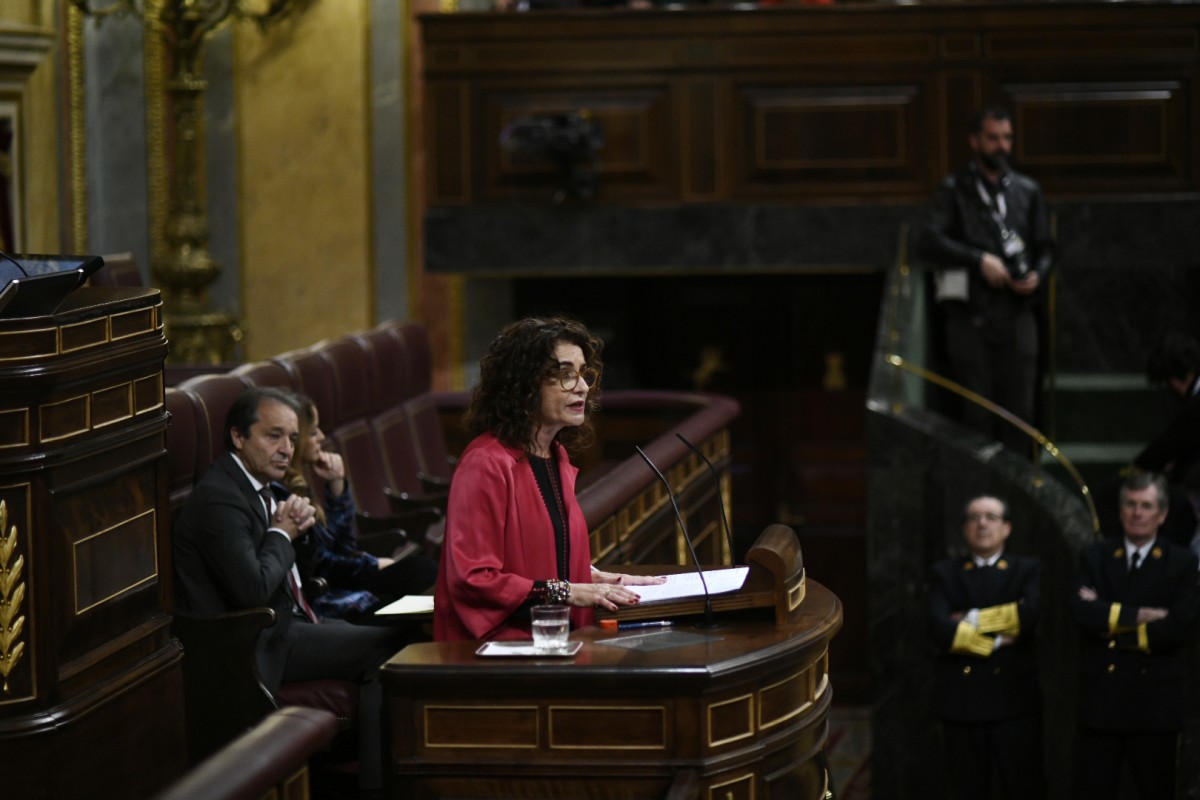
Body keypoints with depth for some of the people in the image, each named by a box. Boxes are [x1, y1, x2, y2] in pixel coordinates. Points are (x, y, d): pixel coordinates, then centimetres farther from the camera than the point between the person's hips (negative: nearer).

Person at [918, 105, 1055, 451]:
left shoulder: (1027, 191, 16)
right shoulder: (954, 189, 5)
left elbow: (1045, 247, 19)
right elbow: (929, 241, -7)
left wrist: (1037, 276, -2)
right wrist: (979, 260, -16)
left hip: (1016, 314, 3)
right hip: (970, 315, -3)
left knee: (1019, 409, -1)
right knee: (977, 412, -3)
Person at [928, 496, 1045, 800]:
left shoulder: (1028, 569, 8)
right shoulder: (946, 572, 9)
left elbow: (1031, 613, -14)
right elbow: (940, 629, -8)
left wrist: (973, 620, -10)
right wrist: (994, 642, -11)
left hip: (1014, 699, -1)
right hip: (960, 702, 1)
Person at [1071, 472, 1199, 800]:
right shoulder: (1094, 557, 9)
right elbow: (1082, 611, -9)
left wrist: (1113, 621, -9)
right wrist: (1140, 615, -16)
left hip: (1155, 707, -1)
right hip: (1099, 702, 2)